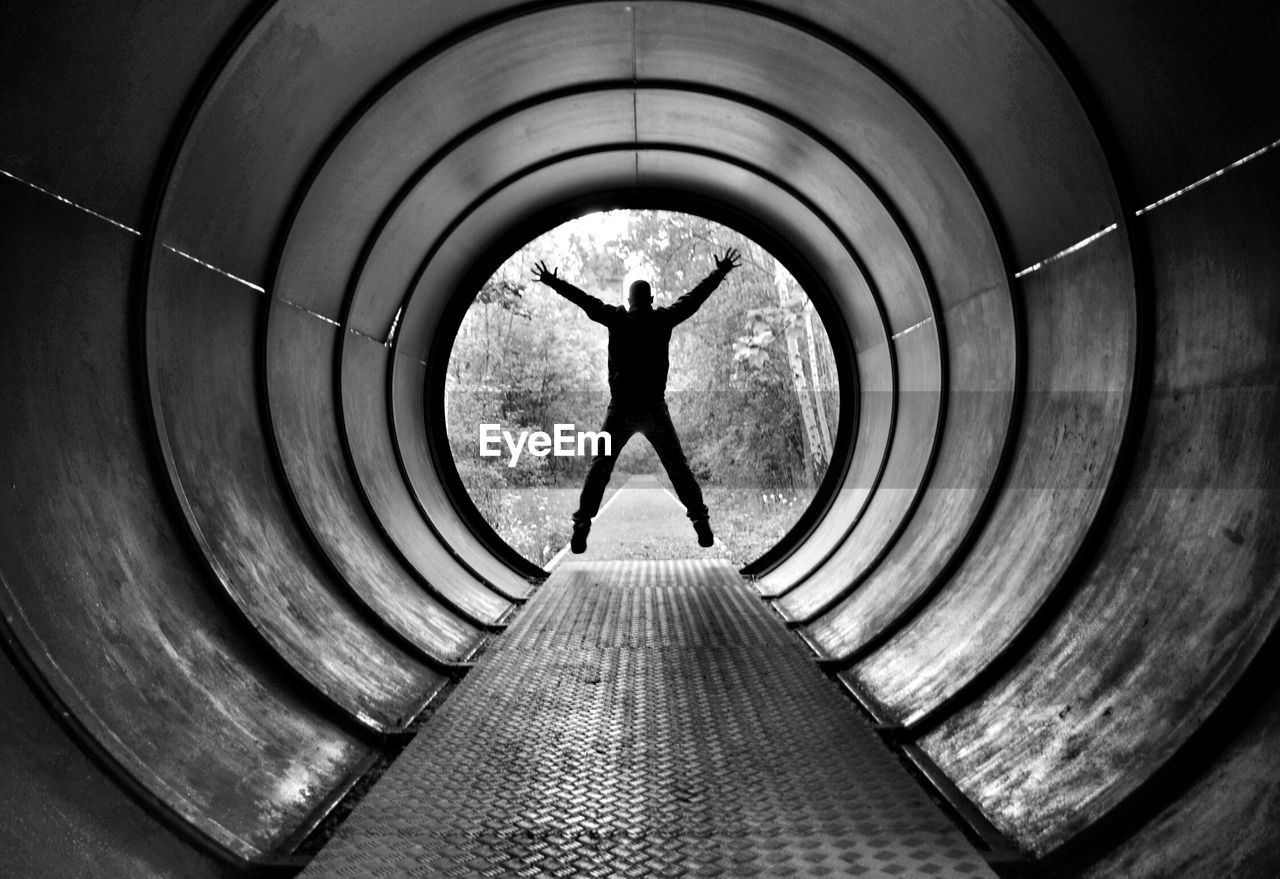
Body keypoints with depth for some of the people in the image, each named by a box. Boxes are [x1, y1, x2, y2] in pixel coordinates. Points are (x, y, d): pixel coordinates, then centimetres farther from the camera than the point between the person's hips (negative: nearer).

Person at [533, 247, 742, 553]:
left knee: (599, 467, 5)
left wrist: (552, 282, 18)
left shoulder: (617, 318, 1)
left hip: (620, 410, 0)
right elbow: (695, 297, 10)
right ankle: (700, 520, 4)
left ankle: (582, 525, -4)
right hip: (655, 409, 0)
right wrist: (720, 273, 21)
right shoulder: (663, 319, 2)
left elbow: (584, 300, 8)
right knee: (678, 467, 9)